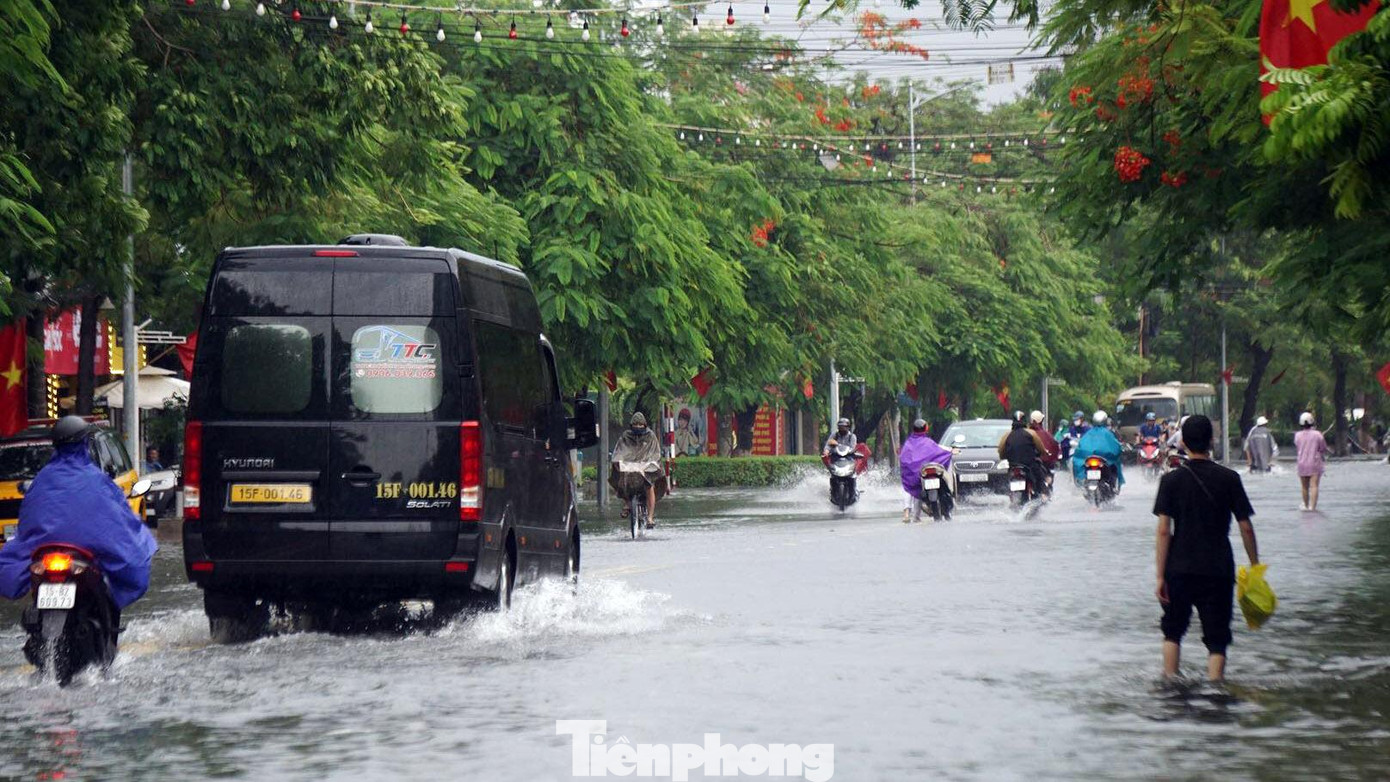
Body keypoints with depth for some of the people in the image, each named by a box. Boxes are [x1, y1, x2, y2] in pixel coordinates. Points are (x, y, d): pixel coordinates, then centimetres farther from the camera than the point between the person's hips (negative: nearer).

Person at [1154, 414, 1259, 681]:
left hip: (1180, 569, 1)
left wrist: (1160, 576, -4)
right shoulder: (1229, 479, -3)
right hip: (1219, 569, 0)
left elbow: (1163, 531, -7)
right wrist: (1255, 564, 11)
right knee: (1217, 639, 4)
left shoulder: (1172, 480, -4)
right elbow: (1246, 527, -1)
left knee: (1173, 631, 19)